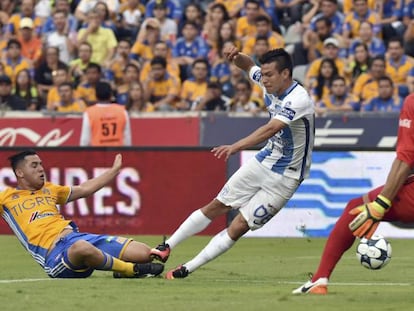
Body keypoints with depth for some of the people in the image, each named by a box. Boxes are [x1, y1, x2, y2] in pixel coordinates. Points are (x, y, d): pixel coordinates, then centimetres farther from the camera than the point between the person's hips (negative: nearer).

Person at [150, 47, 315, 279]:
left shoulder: (298, 99, -27)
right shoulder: (272, 86, -3)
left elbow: (271, 129, -42)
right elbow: (249, 66, 18)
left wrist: (236, 147, -54)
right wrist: (237, 56, -7)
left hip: (285, 177, -7)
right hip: (264, 161, 7)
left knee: (239, 227, -8)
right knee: (217, 206, 7)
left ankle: (187, 269, -3)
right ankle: (167, 247, 15)